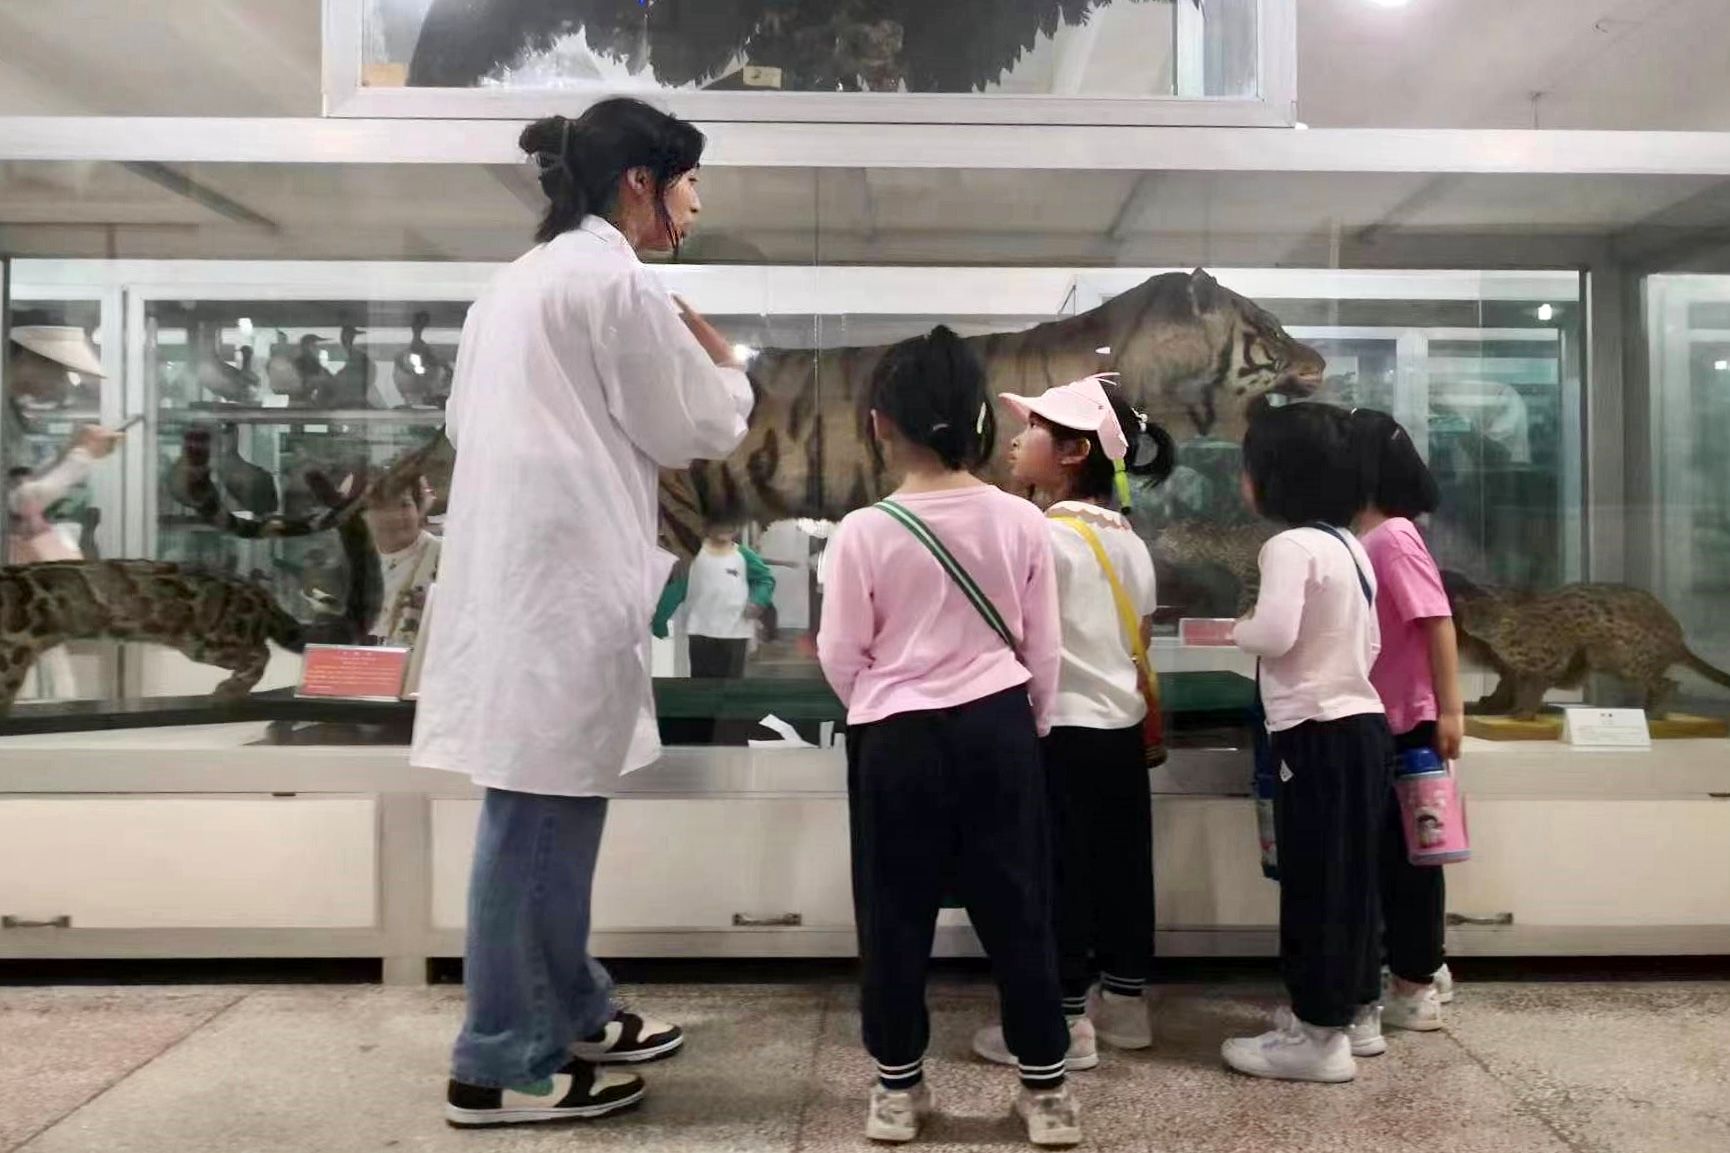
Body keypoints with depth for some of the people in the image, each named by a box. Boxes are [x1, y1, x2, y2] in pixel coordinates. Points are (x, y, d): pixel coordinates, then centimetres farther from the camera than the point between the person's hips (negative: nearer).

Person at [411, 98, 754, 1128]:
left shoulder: (521, 279, 20)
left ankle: (568, 1009, 28)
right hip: (562, 577, -10)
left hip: (517, 565, 10)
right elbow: (696, 427, -5)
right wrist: (722, 359, 13)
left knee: (553, 811, 16)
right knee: (540, 820, -3)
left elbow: (464, 418, 23)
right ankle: (503, 1065, 8)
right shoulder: (615, 278, -9)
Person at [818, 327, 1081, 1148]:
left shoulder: (864, 531, -11)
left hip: (898, 740, -2)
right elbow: (1043, 650, 3)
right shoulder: (1022, 522, -4)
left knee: (895, 915, 12)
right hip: (998, 728, 2)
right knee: (1016, 909, 12)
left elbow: (840, 657, -4)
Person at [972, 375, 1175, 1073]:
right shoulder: (1129, 540, 8)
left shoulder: (1040, 535, -17)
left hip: (1063, 730, -8)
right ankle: (1124, 1002, 27)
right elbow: (1141, 644, 12)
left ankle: (1067, 1022, 10)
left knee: (1057, 876, 1)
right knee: (1121, 866, 15)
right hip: (1122, 727, 8)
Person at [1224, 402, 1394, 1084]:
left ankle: (1316, 1034, 7)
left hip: (1319, 733, -9)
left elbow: (1273, 634, -24)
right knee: (1347, 875, 16)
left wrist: (1237, 628, -5)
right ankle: (1340, 1008, 27)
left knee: (1314, 879, -2)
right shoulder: (1347, 545, 14)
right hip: (1360, 722, 9)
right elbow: (1369, 644, 17)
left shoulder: (1291, 546, -15)